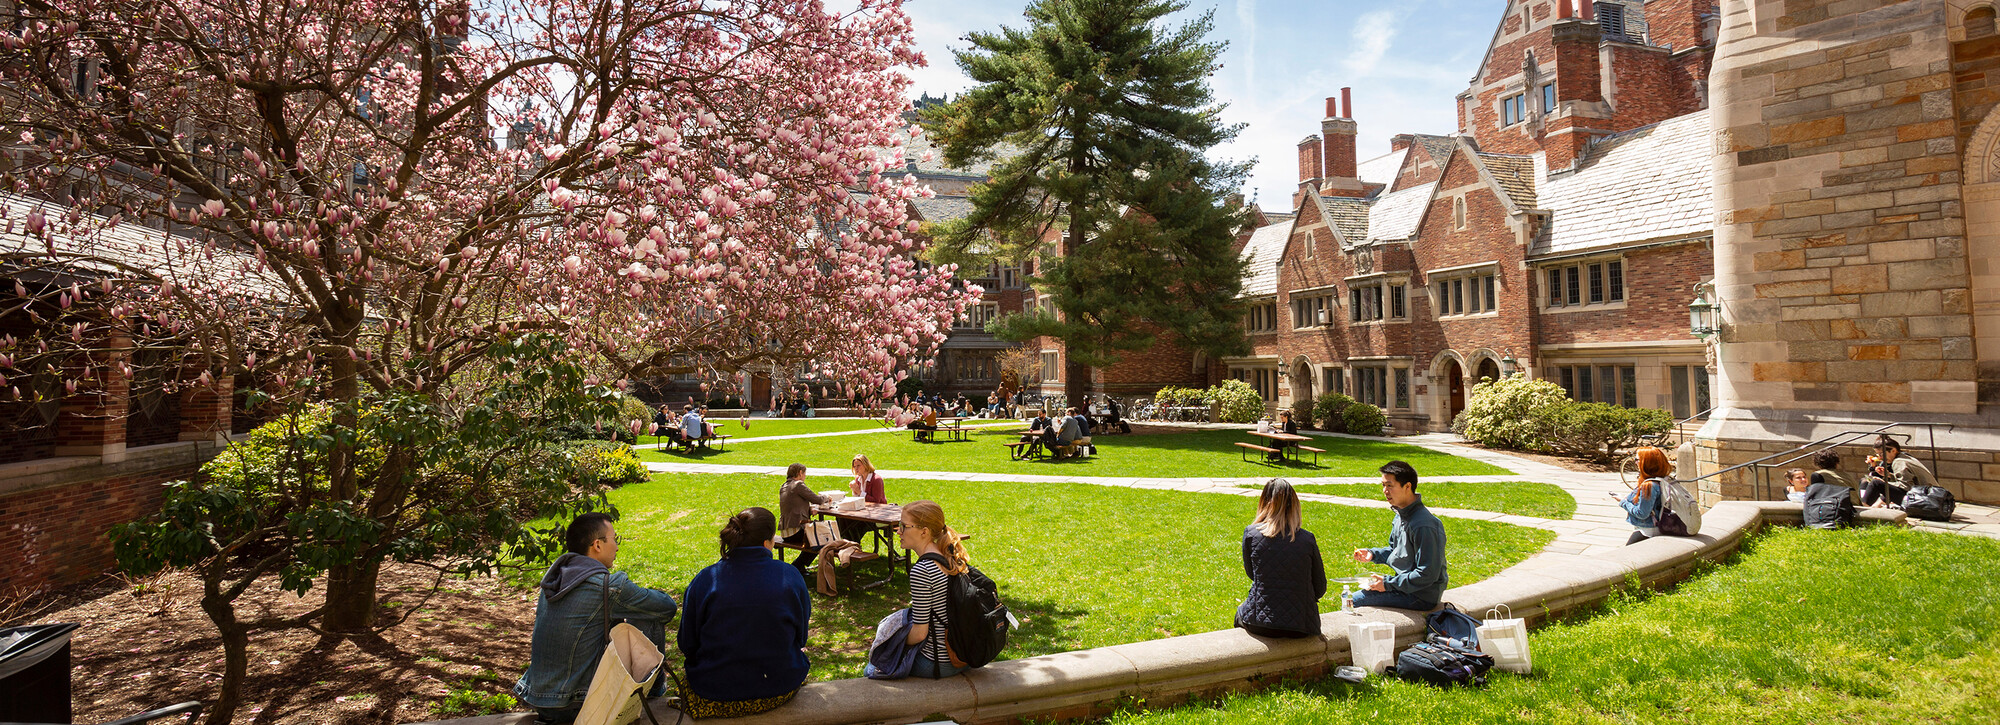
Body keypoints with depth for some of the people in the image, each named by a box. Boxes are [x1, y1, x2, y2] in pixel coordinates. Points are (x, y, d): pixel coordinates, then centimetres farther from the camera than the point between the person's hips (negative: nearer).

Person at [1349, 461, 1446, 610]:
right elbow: (1395, 550, 21)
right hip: (1405, 582, 10)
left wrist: (1388, 583, -21)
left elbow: (1427, 575, -26)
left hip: (1422, 597, -10)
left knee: (1355, 600, -14)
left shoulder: (1423, 526, -27)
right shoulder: (1402, 515, 6)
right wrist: (1373, 554, 3)